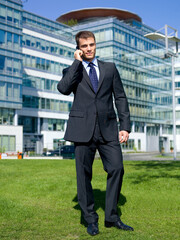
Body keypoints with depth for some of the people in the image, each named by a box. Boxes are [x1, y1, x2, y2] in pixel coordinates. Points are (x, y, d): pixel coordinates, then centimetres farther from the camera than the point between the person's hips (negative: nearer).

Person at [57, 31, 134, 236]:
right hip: (83, 129, -1)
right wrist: (77, 62, -6)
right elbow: (63, 88, -12)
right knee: (84, 175, 2)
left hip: (107, 129, 2)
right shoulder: (72, 71, 11)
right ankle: (90, 220, 17)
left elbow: (120, 97, 12)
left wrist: (125, 126, 2)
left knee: (117, 169, -4)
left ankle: (112, 217, 11)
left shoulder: (110, 68, 16)